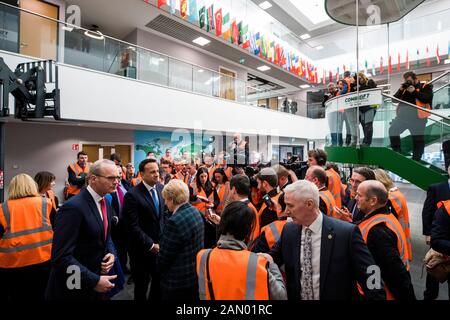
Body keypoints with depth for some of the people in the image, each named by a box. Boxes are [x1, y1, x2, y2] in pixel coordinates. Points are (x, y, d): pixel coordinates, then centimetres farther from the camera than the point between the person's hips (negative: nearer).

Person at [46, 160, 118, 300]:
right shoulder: (73, 207, -24)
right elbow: (61, 257, -26)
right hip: (73, 288, -7)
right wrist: (94, 281, -22)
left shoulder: (106, 204, 3)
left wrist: (111, 253, -6)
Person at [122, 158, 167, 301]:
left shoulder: (161, 188, 0)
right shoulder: (132, 195, -18)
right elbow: (133, 227, -19)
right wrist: (151, 245, -15)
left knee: (160, 281, 17)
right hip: (142, 249, -5)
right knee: (142, 285, 17)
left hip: (160, 245, 5)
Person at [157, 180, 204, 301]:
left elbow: (164, 257, -21)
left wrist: (159, 266, 0)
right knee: (192, 298, 26)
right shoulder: (195, 211, -2)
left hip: (179, 280, -7)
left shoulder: (175, 221, -29)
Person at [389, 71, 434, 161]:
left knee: (418, 138, 3)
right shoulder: (405, 87, 18)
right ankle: (397, 152, 11)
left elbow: (427, 99, -12)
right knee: (392, 130, 0)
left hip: (417, 115, -5)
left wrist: (414, 91, -12)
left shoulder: (425, 86, 4)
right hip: (402, 115, 5)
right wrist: (400, 90, -4)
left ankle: (416, 159, 11)